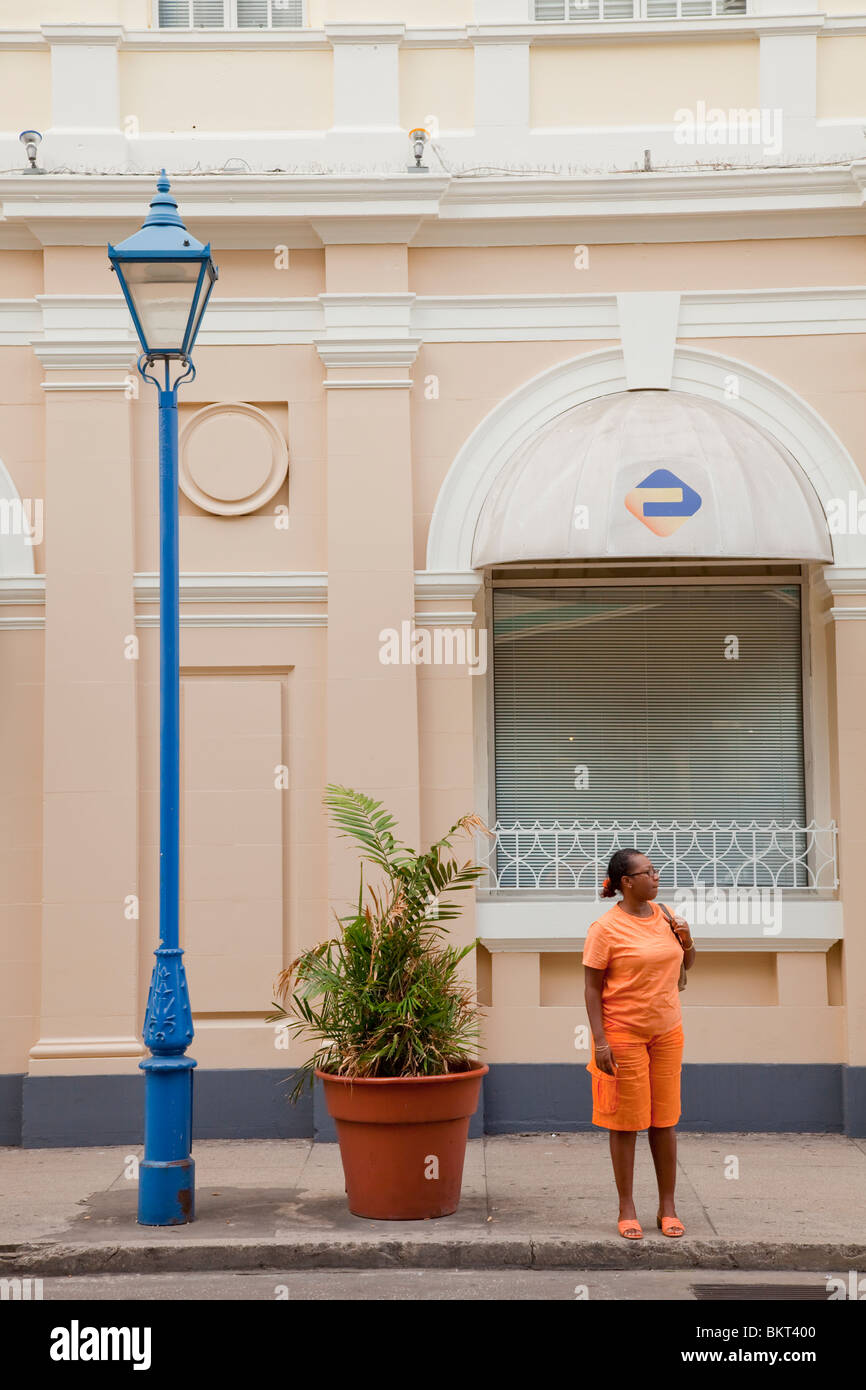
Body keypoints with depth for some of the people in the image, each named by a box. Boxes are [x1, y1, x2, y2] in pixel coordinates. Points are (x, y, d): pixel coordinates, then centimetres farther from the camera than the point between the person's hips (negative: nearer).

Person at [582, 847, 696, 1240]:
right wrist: (600, 1040, -16)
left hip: (667, 1032, 5)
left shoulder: (663, 915, 7)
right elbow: (592, 988, -10)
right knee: (626, 1122, 1)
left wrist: (687, 942, -2)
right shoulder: (605, 928, -11)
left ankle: (667, 1207, 16)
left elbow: (686, 964, 21)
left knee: (665, 1119, 7)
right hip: (623, 1033, -5)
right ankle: (627, 1209, 12)